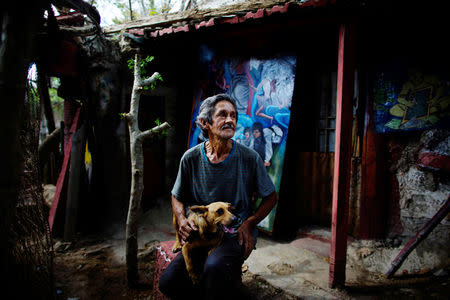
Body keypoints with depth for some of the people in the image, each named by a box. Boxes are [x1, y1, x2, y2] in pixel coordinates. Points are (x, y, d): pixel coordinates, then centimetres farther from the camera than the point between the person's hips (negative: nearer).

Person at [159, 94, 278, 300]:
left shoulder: (250, 158, -8)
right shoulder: (191, 158, -3)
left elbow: (271, 197, 3)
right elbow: (177, 197, 12)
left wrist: (249, 224, -10)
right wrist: (182, 220, -9)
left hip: (237, 234, -3)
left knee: (215, 266, -34)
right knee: (168, 283, -13)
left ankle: (232, 278, 1)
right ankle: (230, 280, 9)